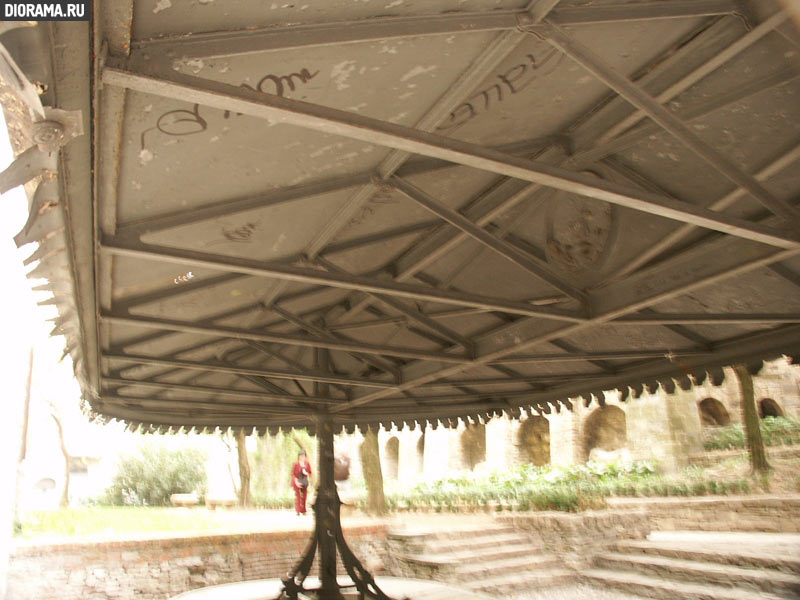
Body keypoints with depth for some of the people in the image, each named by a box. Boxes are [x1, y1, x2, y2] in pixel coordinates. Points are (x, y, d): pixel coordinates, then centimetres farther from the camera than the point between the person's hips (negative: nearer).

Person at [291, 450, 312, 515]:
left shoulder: (307, 464, 2)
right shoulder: (296, 464, -9)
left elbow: (310, 473, 9)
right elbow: (293, 474, -7)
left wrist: (306, 473, -14)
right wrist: (296, 482, -17)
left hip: (304, 483, 4)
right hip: (297, 482, -4)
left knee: (304, 496, 5)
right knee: (297, 496, -8)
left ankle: (303, 511, 15)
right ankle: (298, 511, -5)